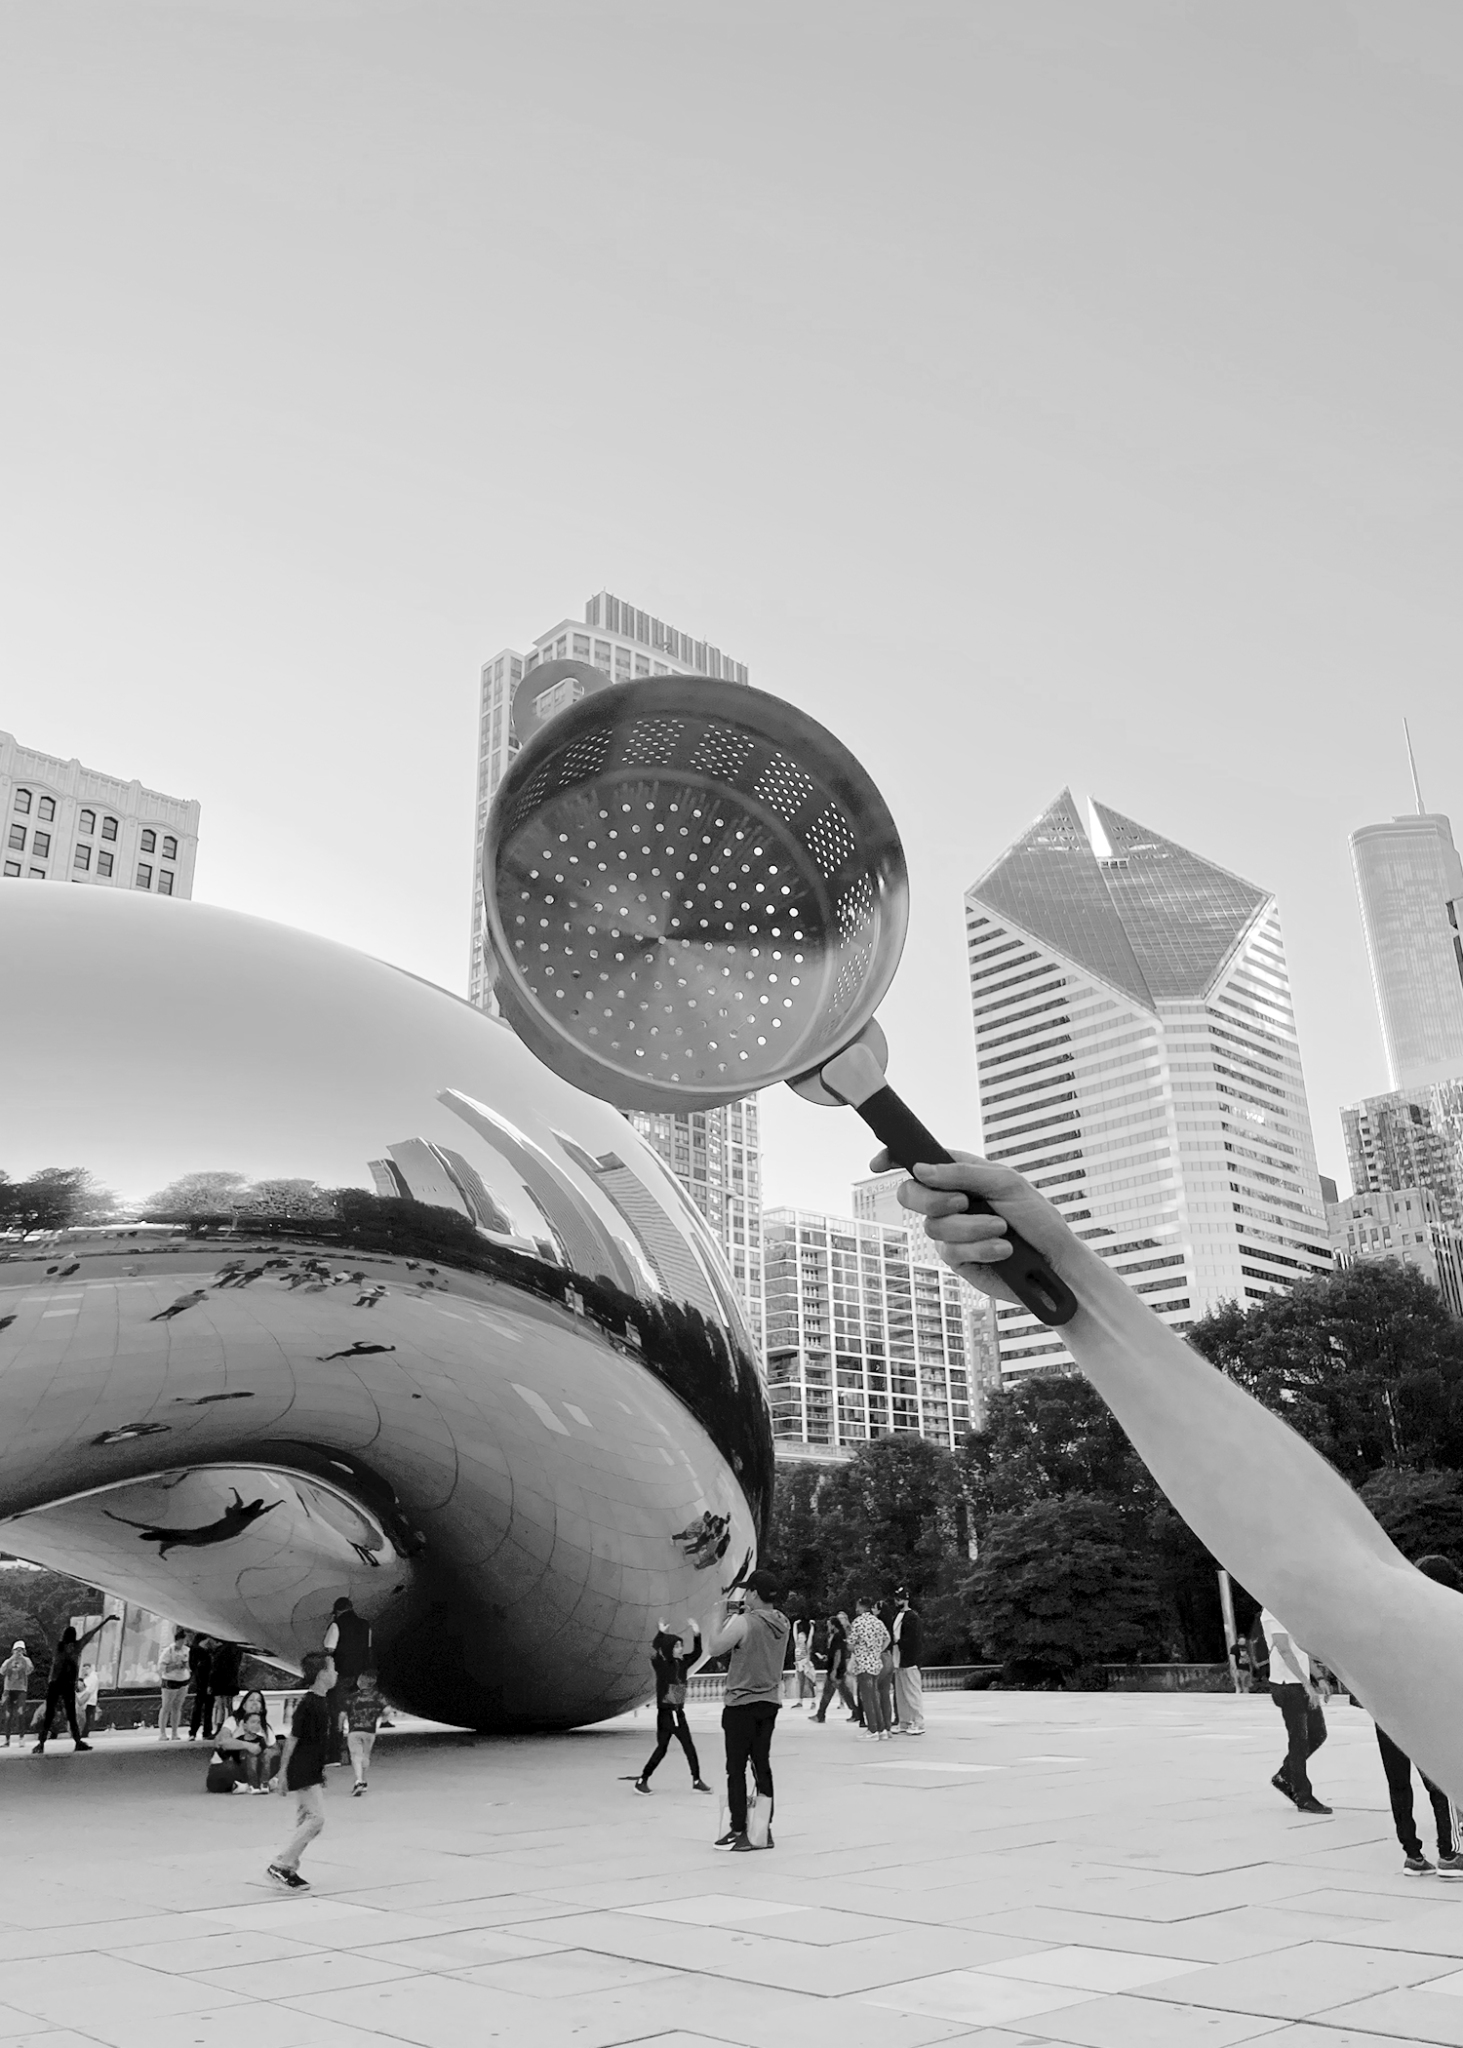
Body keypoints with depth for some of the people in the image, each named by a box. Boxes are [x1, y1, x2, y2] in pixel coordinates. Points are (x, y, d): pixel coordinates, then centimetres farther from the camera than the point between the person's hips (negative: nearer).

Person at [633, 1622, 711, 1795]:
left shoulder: (682, 1663, 4)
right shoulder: (660, 1664, -13)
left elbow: (696, 1653, 5)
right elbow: (653, 1652, -33)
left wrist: (696, 1635, -12)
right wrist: (660, 1634, -46)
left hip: (679, 1713, 6)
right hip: (665, 1713, -6)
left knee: (689, 1747, 5)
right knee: (661, 1748, 0)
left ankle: (697, 1781, 13)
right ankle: (642, 1780, 12)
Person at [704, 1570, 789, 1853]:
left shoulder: (743, 1622, -20)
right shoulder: (782, 1623, 2)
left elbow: (714, 1648, -13)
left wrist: (723, 1618, -4)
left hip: (742, 1704, -6)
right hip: (770, 1702, 7)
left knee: (736, 1769, 3)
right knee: (762, 1766, 14)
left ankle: (738, 1831, 5)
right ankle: (764, 1829, 16)